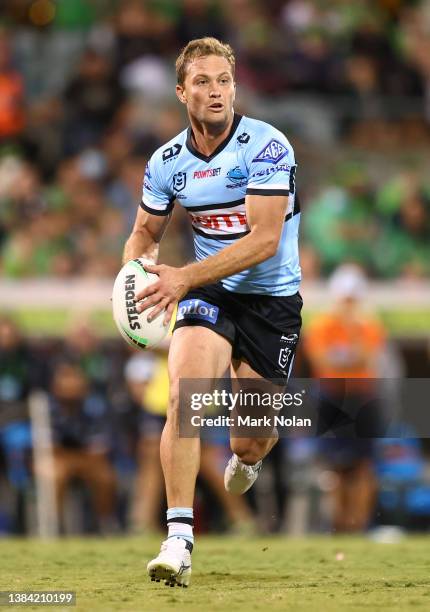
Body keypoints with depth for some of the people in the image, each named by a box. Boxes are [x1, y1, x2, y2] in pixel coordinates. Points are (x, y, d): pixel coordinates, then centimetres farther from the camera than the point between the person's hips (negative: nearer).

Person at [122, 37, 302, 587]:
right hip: (208, 294, 2)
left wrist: (184, 278, -29)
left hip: (272, 299, -2)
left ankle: (245, 459, 44)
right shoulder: (167, 162, -1)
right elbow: (145, 232, 16)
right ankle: (178, 539, -28)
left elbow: (264, 240, -23)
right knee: (186, 390, -27)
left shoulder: (266, 146, -16)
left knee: (250, 444, 2)